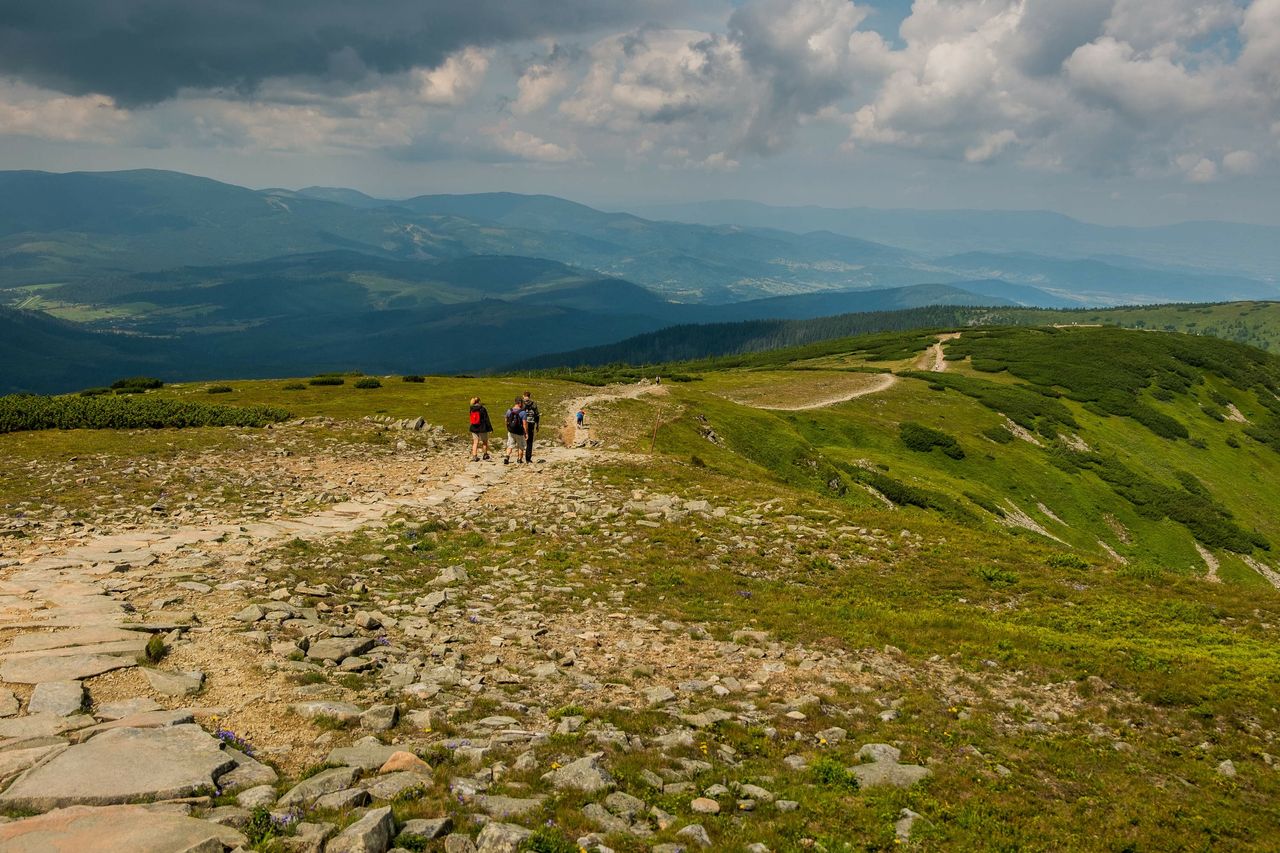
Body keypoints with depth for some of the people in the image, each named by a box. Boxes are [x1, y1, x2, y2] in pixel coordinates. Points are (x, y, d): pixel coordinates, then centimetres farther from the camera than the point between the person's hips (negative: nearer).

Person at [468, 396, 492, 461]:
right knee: (485, 441, 15)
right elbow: (486, 419, -12)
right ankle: (485, 455, 25)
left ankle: (474, 456, -1)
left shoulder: (472, 409, 1)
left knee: (475, 442, 7)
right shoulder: (482, 409, -14)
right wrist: (490, 428, -6)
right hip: (482, 428, -4)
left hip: (474, 428, 4)